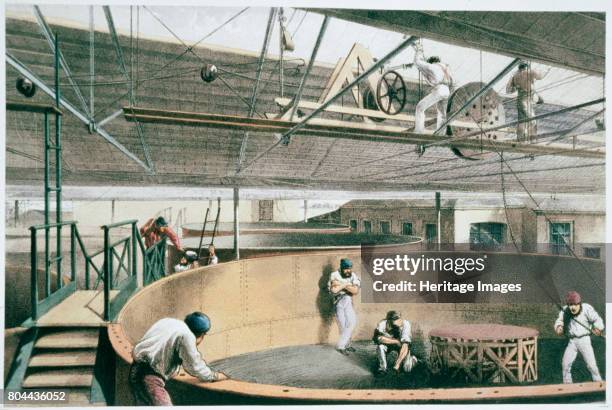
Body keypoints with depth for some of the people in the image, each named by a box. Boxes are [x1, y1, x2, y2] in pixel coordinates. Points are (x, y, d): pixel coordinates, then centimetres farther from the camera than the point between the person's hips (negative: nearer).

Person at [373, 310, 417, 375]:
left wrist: (396, 365, -39)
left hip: (401, 345, 0)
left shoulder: (406, 324, -33)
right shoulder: (382, 323, -31)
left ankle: (412, 359, 20)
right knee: (380, 345, -31)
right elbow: (379, 338, -41)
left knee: (407, 369, -13)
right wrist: (396, 341, -33)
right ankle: (382, 367, -9)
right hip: (389, 344, 0)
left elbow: (405, 345, -35)